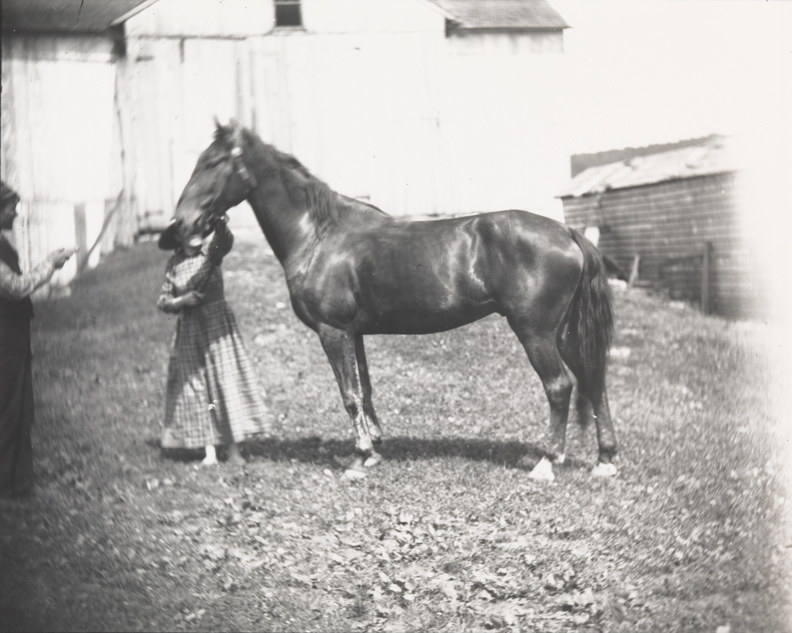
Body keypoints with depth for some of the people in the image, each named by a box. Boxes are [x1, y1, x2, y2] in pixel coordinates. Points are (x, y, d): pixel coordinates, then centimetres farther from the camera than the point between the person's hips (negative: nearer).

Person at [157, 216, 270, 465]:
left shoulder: (211, 251, -3)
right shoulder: (174, 264, 4)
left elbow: (225, 240, -26)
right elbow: (163, 301, 7)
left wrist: (220, 223, -47)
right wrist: (182, 300, -13)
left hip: (217, 322, -2)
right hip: (188, 330, 3)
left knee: (226, 380, -5)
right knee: (194, 386, 3)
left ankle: (233, 449, 0)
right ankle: (209, 449, 10)